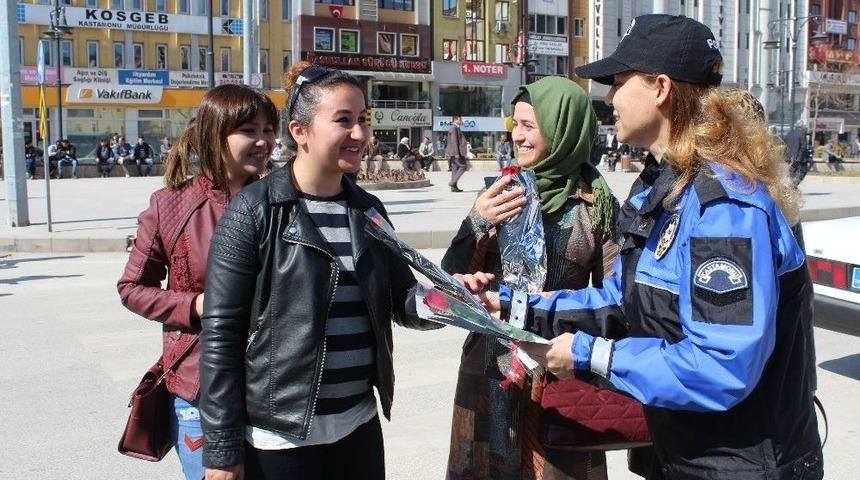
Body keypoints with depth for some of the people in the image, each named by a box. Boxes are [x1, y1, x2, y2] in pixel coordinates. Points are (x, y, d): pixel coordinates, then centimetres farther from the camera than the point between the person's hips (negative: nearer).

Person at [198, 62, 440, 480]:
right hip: (279, 434, -5)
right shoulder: (253, 211, -11)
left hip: (359, 423, 6)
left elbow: (404, 301, 7)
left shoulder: (368, 210, 6)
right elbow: (220, 335, -11)